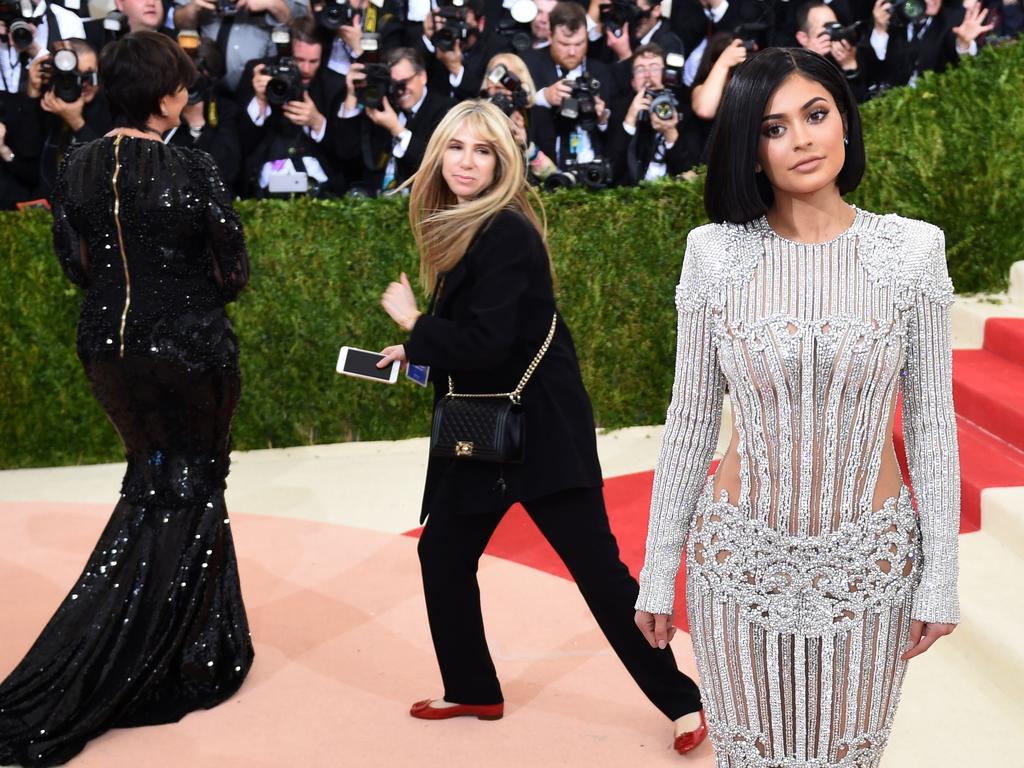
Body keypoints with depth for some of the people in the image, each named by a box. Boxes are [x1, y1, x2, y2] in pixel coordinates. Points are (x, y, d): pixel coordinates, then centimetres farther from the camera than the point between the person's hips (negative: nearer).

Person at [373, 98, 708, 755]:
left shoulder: (507, 232, -18)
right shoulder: (460, 227, 10)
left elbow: (486, 342, -23)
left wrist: (413, 323, -10)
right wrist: (417, 353, 7)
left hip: (539, 427, -9)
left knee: (596, 565, -5)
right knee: (443, 552, 12)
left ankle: (680, 700, 8)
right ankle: (472, 691, 29)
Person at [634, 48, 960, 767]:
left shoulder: (912, 249, -6)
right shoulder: (715, 253, -6)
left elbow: (933, 422, -2)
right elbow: (691, 423, -1)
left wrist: (940, 580, -2)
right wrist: (658, 572, 1)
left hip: (869, 559, 0)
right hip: (741, 555, 0)